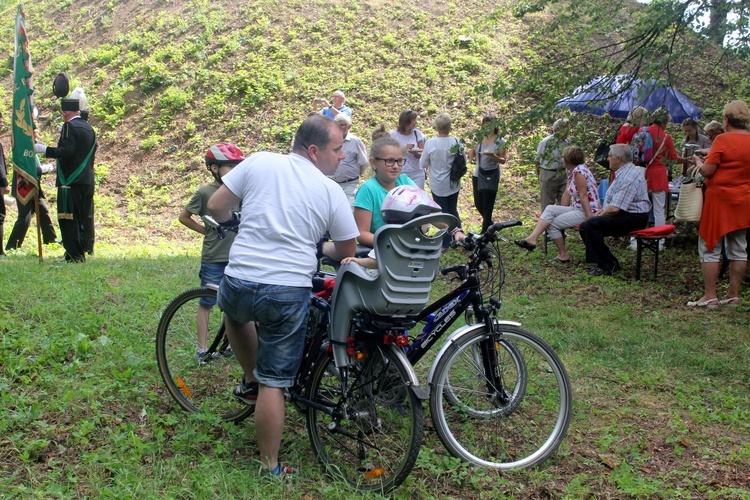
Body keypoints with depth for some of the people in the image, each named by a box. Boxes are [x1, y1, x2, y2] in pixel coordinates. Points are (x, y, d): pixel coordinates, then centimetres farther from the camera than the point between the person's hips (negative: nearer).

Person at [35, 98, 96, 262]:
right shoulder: (89, 128, 14)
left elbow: (67, 151, -21)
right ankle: (82, 252, 19)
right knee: (82, 219, 14)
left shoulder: (70, 127, -10)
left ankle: (75, 256, -7)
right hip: (88, 181, 8)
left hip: (71, 181, -8)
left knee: (68, 219, -5)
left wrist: (44, 149, -14)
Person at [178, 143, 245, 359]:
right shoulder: (205, 192, -8)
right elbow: (183, 217, 2)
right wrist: (205, 230, -1)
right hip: (213, 259, -4)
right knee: (207, 303, 5)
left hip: (235, 257, 4)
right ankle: (202, 348, 14)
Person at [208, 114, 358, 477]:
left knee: (235, 311, 39)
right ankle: (270, 468, 18)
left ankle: (250, 380, 40)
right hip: (289, 294, -2)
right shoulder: (331, 191, 1)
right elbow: (347, 252, 8)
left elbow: (216, 207, 8)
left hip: (239, 285, 2)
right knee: (274, 384, 9)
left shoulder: (259, 162, 3)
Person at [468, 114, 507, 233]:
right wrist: (472, 145, -11)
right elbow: (471, 157, 7)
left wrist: (493, 155, -24)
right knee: (478, 204, 11)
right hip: (478, 175, 5)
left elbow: (503, 161, -5)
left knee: (487, 206, -1)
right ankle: (490, 226, 35)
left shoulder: (500, 141, -6)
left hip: (492, 175, -5)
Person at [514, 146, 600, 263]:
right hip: (577, 209, 9)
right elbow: (567, 194, 15)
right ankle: (532, 238, -14)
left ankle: (563, 255, 1)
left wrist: (589, 219, -24)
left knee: (552, 224, -10)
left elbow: (583, 196, -21)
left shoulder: (579, 171, -16)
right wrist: (561, 213, 13)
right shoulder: (571, 172, 15)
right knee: (550, 209, -4)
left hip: (587, 211, -9)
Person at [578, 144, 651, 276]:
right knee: (585, 226, 2)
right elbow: (611, 201, 26)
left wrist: (601, 214, -6)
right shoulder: (623, 173, 15)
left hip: (633, 218, -11)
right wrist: (601, 210, 9)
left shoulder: (629, 177, -20)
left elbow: (615, 208, -25)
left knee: (590, 225, -24)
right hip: (625, 215, 11)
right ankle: (610, 262, 4)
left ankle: (605, 266, -14)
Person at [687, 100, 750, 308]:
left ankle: (710, 296, -2)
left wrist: (698, 162, 4)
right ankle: (733, 295, 16)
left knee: (710, 248, 0)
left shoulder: (723, 140, -14)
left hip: (720, 199, -6)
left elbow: (707, 171, -15)